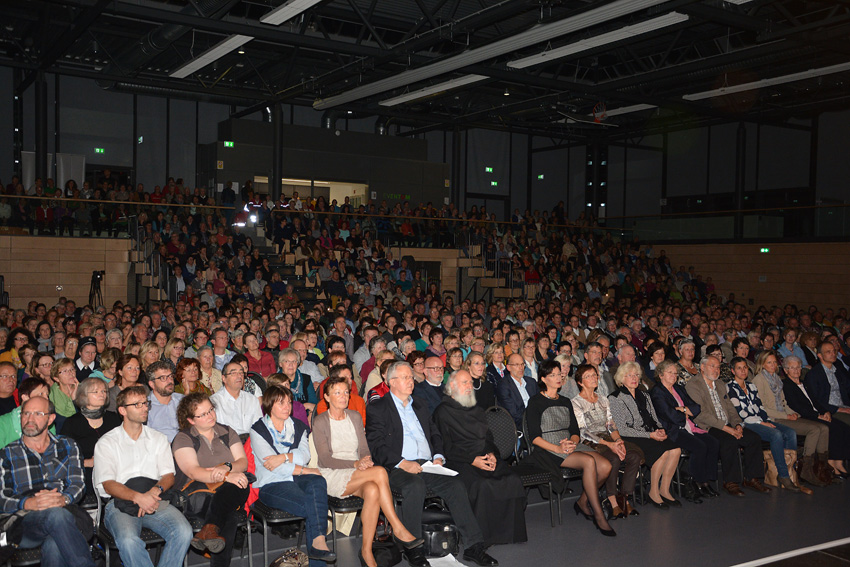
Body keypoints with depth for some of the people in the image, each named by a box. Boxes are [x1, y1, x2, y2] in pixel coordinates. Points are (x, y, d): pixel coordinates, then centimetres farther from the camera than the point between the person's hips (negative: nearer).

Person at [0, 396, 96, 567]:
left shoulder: (67, 447, 20)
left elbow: (78, 483, 8)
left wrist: (63, 499, -16)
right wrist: (30, 503, -17)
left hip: (64, 512, 0)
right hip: (23, 520, 0)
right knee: (56, 514, -37)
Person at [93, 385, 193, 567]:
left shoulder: (158, 438, 20)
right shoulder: (107, 443, 9)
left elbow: (169, 475, 11)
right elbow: (108, 484, -3)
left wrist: (155, 491, -13)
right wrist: (138, 497, -20)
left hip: (156, 501, 3)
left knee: (184, 531, -27)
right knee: (128, 540, -35)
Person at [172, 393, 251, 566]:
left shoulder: (227, 433, 20)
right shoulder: (183, 439, 7)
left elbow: (243, 462, 9)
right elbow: (193, 472, -10)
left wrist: (227, 467, -17)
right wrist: (227, 477, -25)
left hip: (229, 493, 3)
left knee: (242, 485, -38)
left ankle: (210, 529, -55)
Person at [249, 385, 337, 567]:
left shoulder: (297, 426, 17)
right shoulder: (258, 430, 2)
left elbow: (305, 454, 0)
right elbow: (272, 466, -9)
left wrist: (283, 457, -18)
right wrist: (304, 470, -10)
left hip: (296, 477, 4)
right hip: (272, 484, -4)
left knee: (318, 482, -33)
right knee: (311, 506, -31)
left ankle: (318, 541, -41)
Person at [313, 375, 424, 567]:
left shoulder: (355, 417, 14)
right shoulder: (320, 422, -2)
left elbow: (364, 449, 10)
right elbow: (325, 459, -11)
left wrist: (366, 462, -15)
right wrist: (355, 464, -23)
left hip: (357, 477, 5)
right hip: (332, 477, -4)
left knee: (373, 490, -33)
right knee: (380, 472, -30)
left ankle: (366, 550, -26)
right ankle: (398, 529, -25)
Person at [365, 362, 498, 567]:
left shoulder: (419, 406, 25)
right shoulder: (377, 408, 5)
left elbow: (434, 434, 24)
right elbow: (376, 446, -6)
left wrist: (438, 456, 3)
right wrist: (402, 463, -18)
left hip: (427, 465, 5)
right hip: (396, 469, -5)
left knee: (455, 484, -21)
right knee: (415, 485, -36)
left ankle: (473, 545, -18)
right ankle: (412, 548, -23)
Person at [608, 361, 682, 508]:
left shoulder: (644, 396, 19)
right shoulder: (615, 399, -3)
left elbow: (654, 420, 23)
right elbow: (621, 429, -11)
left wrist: (660, 430, -1)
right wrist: (650, 435, -15)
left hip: (651, 435, 6)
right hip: (630, 440, -6)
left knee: (675, 450, -21)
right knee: (663, 451, -29)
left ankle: (664, 489, -8)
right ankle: (653, 492, -13)